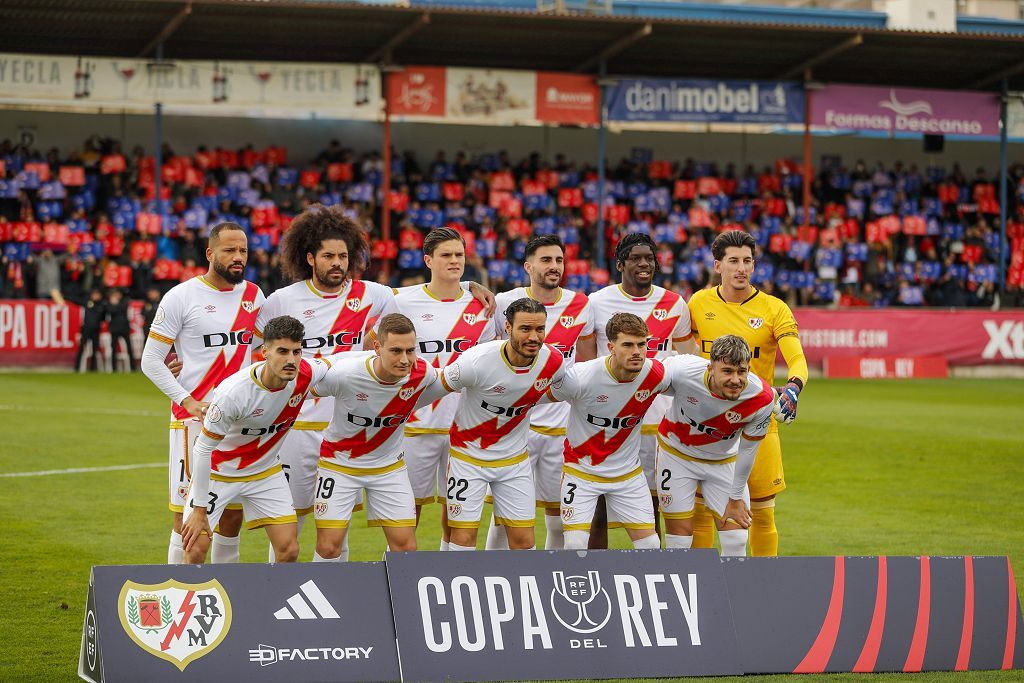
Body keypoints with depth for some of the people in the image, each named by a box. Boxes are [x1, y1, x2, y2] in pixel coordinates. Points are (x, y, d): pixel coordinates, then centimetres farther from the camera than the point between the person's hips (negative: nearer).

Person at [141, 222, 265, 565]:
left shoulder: (254, 296, 10)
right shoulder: (181, 297, -6)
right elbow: (151, 361, -5)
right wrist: (188, 401, -15)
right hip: (194, 417, -5)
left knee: (233, 515, 8)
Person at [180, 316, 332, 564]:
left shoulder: (307, 374, -21)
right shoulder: (233, 392, -34)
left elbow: (331, 364, 7)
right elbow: (203, 449, -24)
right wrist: (199, 510, -21)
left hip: (266, 471, 4)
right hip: (218, 471, -4)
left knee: (289, 550, -5)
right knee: (196, 549, -12)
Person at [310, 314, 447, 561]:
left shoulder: (422, 374, -21)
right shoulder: (344, 373, -31)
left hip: (389, 465, 3)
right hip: (339, 462, -3)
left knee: (406, 546, -2)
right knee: (329, 547, -7)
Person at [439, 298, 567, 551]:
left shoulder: (554, 362, -15)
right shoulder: (477, 362, -29)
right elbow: (440, 385, -9)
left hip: (515, 458, 4)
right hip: (468, 454, -3)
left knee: (524, 542, 3)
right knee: (463, 539, -5)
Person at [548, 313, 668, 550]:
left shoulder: (656, 375, -16)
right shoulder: (580, 377, -26)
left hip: (628, 472, 3)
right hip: (582, 467, -3)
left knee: (650, 544, -1)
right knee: (575, 545, -13)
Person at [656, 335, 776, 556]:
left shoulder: (762, 399, -29)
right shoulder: (681, 371, -35)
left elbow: (747, 450, -12)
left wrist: (736, 498, -2)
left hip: (724, 460, 1)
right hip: (677, 453, -1)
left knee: (736, 540, -3)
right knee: (679, 538, -2)